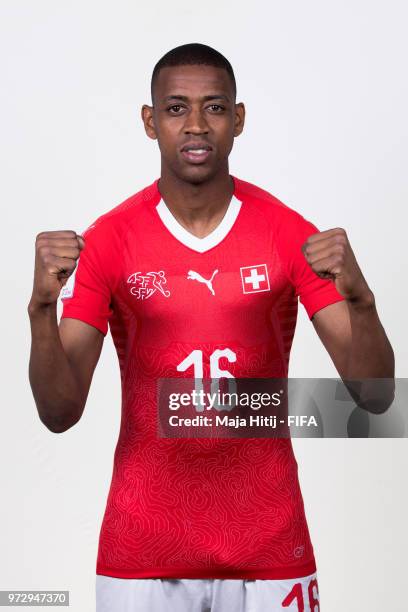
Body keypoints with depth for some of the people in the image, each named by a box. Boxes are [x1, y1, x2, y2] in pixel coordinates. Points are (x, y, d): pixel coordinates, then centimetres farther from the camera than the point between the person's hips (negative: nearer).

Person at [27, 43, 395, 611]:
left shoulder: (291, 235, -6)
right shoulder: (106, 240, -7)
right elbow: (60, 413, -9)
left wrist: (359, 297, -28)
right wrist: (42, 307, -26)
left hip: (268, 547, 0)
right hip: (141, 552, 0)